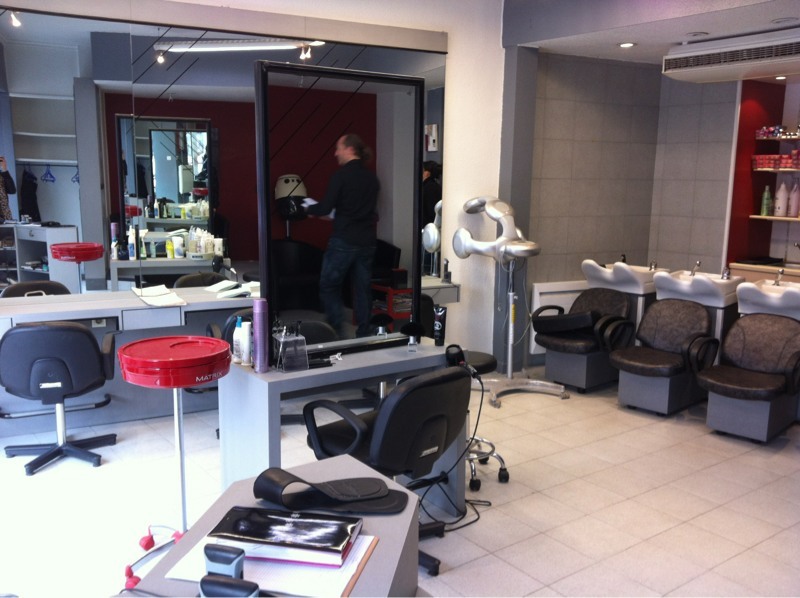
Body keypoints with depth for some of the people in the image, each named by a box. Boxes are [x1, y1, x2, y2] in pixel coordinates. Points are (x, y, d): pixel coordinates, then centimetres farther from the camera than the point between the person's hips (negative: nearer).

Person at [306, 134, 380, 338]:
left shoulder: (341, 175, -10)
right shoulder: (372, 177, 8)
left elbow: (326, 207, -13)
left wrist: (310, 209, 9)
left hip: (344, 241, -6)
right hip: (367, 241, 6)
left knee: (328, 287, 5)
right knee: (363, 288, 11)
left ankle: (336, 334, 1)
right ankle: (363, 334, 15)